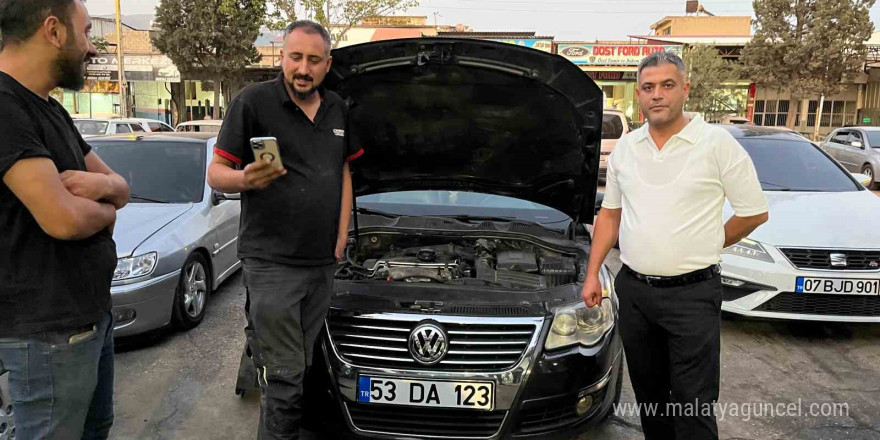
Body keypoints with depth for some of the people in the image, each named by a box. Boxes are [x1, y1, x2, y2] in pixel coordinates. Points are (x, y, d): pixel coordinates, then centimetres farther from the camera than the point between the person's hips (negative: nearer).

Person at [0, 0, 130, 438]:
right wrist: (106, 210, -6)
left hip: (92, 310, 9)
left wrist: (102, 183, -12)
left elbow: (121, 188, 13)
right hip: (49, 328, -9)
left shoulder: (51, 110, 11)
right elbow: (64, 219, -29)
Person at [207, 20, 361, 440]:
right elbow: (216, 172, -6)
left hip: (322, 262, 6)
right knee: (285, 374, -3)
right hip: (272, 262, -6)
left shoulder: (338, 109, 11)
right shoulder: (253, 102, -7)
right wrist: (244, 180, -30)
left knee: (305, 367, 16)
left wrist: (342, 234, 9)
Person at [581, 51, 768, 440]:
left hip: (692, 293, -4)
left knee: (694, 404, 2)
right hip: (633, 289, 5)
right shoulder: (624, 148, 7)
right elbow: (610, 214, 14)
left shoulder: (717, 144, -7)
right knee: (648, 392, 18)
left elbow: (754, 213, -1)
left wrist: (704, 249, 3)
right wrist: (592, 273, 10)